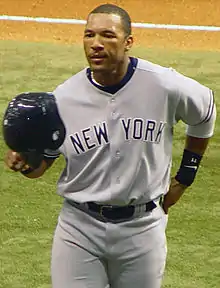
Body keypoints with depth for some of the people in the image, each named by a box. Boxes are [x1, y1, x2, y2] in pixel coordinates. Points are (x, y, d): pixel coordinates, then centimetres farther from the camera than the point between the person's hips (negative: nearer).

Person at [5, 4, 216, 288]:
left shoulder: (165, 86, -11)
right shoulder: (63, 98, -9)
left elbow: (205, 113, 10)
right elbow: (42, 160, 4)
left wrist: (184, 177, 12)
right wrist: (24, 162, -21)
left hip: (142, 226, 1)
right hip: (80, 225, 0)